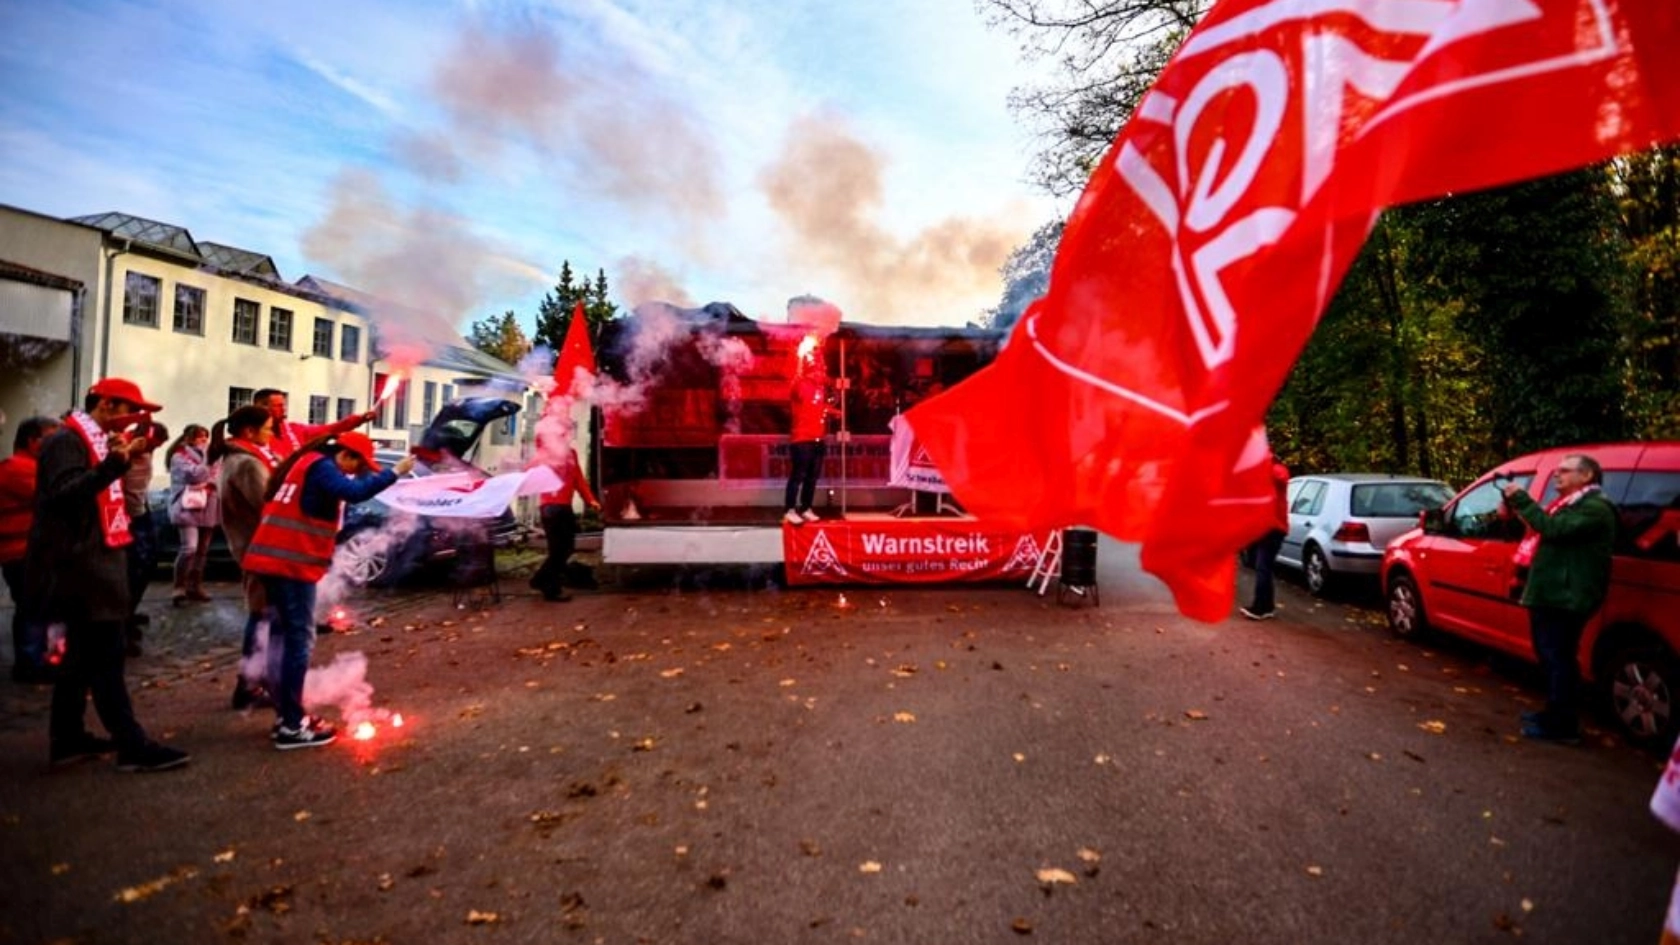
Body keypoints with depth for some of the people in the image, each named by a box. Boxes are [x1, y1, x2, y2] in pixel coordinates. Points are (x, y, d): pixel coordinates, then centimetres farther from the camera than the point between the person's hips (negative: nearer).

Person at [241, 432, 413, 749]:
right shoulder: (321, 466, -11)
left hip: (274, 559, 10)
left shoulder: (306, 462, 19)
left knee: (283, 635, 13)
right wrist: (395, 472, -21)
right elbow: (355, 492, -27)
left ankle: (286, 716, 21)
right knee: (300, 639, -7)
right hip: (293, 563, -10)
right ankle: (292, 726, -4)